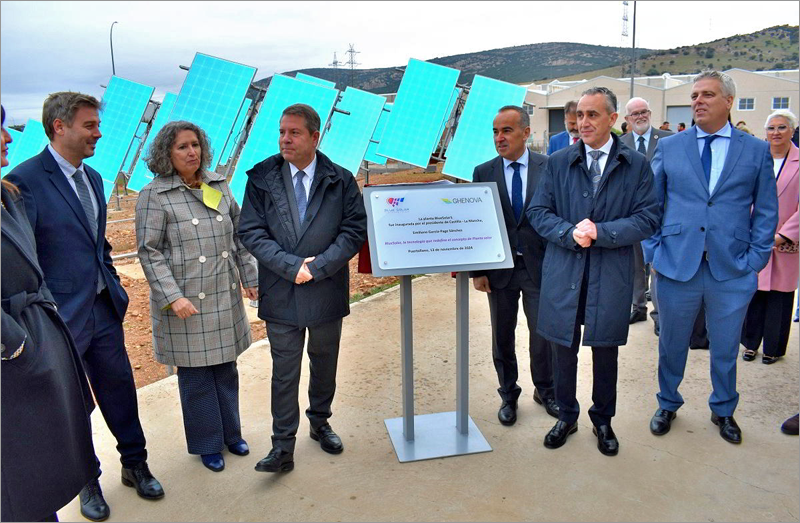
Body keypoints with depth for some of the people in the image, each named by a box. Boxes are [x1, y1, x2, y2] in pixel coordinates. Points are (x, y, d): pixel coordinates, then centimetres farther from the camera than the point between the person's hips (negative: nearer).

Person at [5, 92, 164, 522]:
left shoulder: (92, 178, 8)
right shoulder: (25, 180, -16)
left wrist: (113, 287, 12)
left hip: (103, 309, 6)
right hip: (62, 317, -6)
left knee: (119, 389, 16)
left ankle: (135, 464, 35)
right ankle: (87, 481, 32)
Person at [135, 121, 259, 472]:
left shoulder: (219, 186, 8)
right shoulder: (155, 196, -7)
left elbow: (238, 236, 13)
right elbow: (149, 252, -10)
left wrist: (250, 278, 10)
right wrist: (173, 297, -17)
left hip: (224, 298, 5)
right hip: (185, 303, -4)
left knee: (226, 368, 16)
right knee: (196, 376, 7)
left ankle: (230, 433, 34)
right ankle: (207, 444, 26)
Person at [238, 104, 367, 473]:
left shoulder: (341, 180, -2)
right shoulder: (262, 178, -2)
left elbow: (355, 231, -6)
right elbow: (251, 232, -6)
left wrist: (317, 267, -16)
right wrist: (292, 266, -16)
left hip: (327, 292, 1)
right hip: (281, 294, -1)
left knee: (324, 364, 18)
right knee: (284, 372, 5)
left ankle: (319, 423, 39)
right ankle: (283, 446, 16)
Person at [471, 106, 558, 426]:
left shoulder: (548, 168, -2)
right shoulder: (483, 173, 0)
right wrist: (477, 270, -4)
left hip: (539, 265, -1)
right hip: (500, 266, 1)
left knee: (542, 333, 10)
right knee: (502, 336, 12)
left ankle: (545, 391, 33)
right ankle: (508, 395, 30)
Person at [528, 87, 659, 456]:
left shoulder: (637, 165, 1)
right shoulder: (558, 162, 5)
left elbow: (647, 218, -5)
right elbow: (537, 211, 1)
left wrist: (600, 232, -17)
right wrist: (570, 233, -16)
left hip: (611, 276, -1)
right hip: (564, 273, 1)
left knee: (605, 352, 12)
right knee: (563, 349, 11)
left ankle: (603, 420, 33)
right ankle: (566, 416, 32)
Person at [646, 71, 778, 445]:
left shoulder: (757, 151, 4)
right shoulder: (668, 147, 5)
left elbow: (766, 212, 6)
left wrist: (755, 259, -2)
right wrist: (655, 250, -1)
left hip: (732, 272, 0)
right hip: (677, 265, 0)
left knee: (726, 349, 14)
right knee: (672, 345, 14)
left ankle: (723, 411, 38)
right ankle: (667, 405, 36)